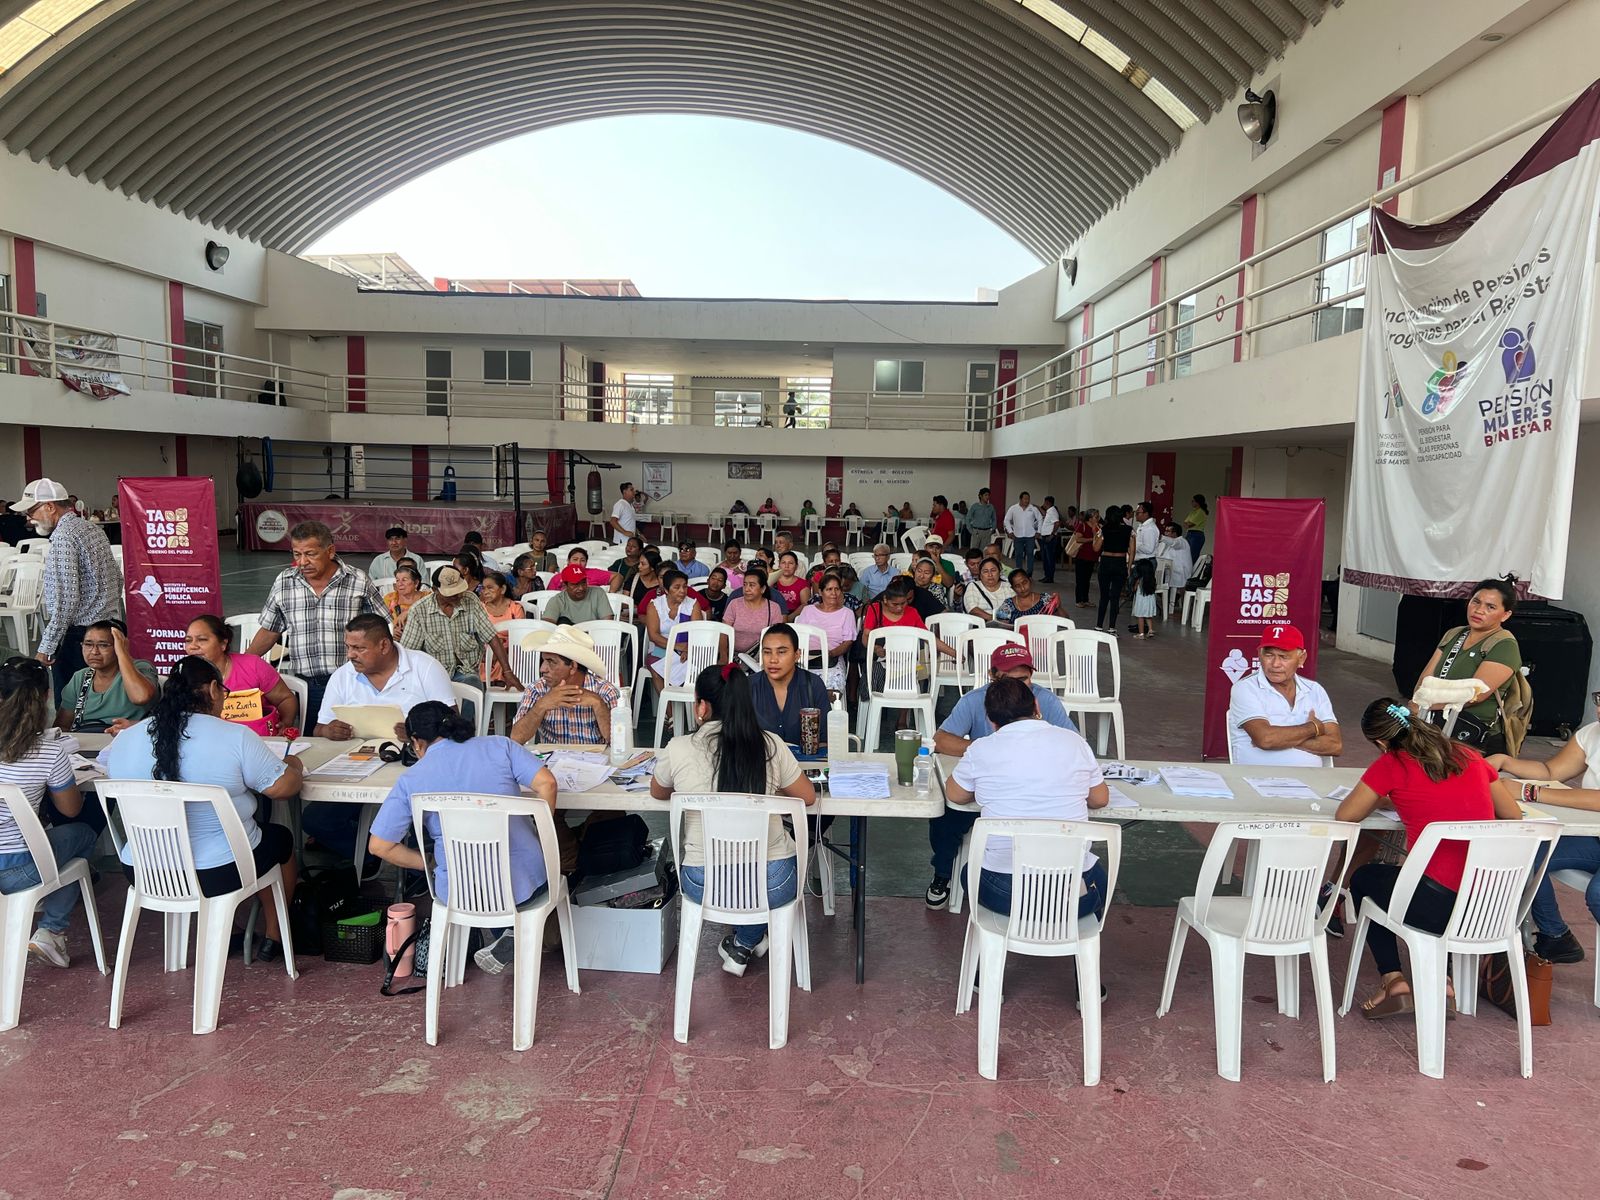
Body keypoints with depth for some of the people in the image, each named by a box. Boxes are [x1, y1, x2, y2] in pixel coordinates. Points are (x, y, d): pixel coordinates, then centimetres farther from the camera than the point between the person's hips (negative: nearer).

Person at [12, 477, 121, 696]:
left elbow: (66, 599, -21)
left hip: (77, 636, -9)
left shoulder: (63, 537, -16)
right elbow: (117, 579, 19)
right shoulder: (93, 529, 11)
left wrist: (46, 647, -17)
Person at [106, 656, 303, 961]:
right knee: (281, 838, 24)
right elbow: (284, 787, -15)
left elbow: (105, 760, 19)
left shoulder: (126, 738, -4)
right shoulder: (236, 737, -19)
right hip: (221, 874, -5)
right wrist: (293, 764, 7)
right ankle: (274, 937, 34)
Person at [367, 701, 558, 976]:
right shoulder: (499, 746, -1)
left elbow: (379, 846, -2)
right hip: (527, 881, 0)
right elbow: (546, 782, -10)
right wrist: (540, 837, 5)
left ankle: (506, 938, 13)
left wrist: (432, 865, 11)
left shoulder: (410, 781, -1)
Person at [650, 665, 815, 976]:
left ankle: (743, 943, 34)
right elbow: (808, 796, 7)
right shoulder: (771, 746, -8)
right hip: (773, 885, 0)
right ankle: (744, 944, 29)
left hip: (703, 885, 1)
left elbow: (658, 793, 12)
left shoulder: (678, 749, -9)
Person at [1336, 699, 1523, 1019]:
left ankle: (1393, 981, 14)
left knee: (1363, 879, 25)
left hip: (1439, 904, -6)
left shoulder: (1392, 764, -5)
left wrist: (1382, 798, 21)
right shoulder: (1469, 756, 10)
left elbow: (1344, 816, 3)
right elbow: (1514, 816, 19)